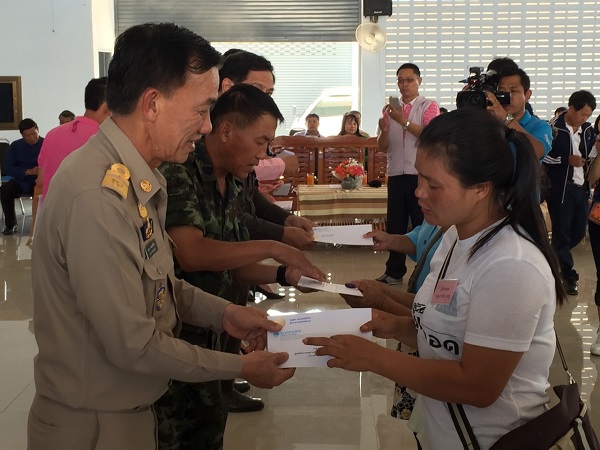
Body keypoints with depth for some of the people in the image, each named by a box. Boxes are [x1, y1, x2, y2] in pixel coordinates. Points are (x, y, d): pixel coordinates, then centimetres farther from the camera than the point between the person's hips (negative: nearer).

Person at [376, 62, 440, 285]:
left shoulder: (429, 106, 1)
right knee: (395, 224, 7)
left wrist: (404, 122, -23)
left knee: (422, 224, 1)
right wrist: (384, 130, -9)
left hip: (420, 174, -4)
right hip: (396, 174, 4)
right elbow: (382, 146, 11)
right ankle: (394, 272, 15)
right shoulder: (391, 109, 13)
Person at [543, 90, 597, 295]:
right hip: (560, 189, -6)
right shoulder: (554, 129, -10)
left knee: (579, 231, 13)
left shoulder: (587, 130, 9)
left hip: (581, 188, 7)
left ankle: (555, 258, 36)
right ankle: (568, 274, 13)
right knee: (561, 231, 3)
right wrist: (567, 160, -17)